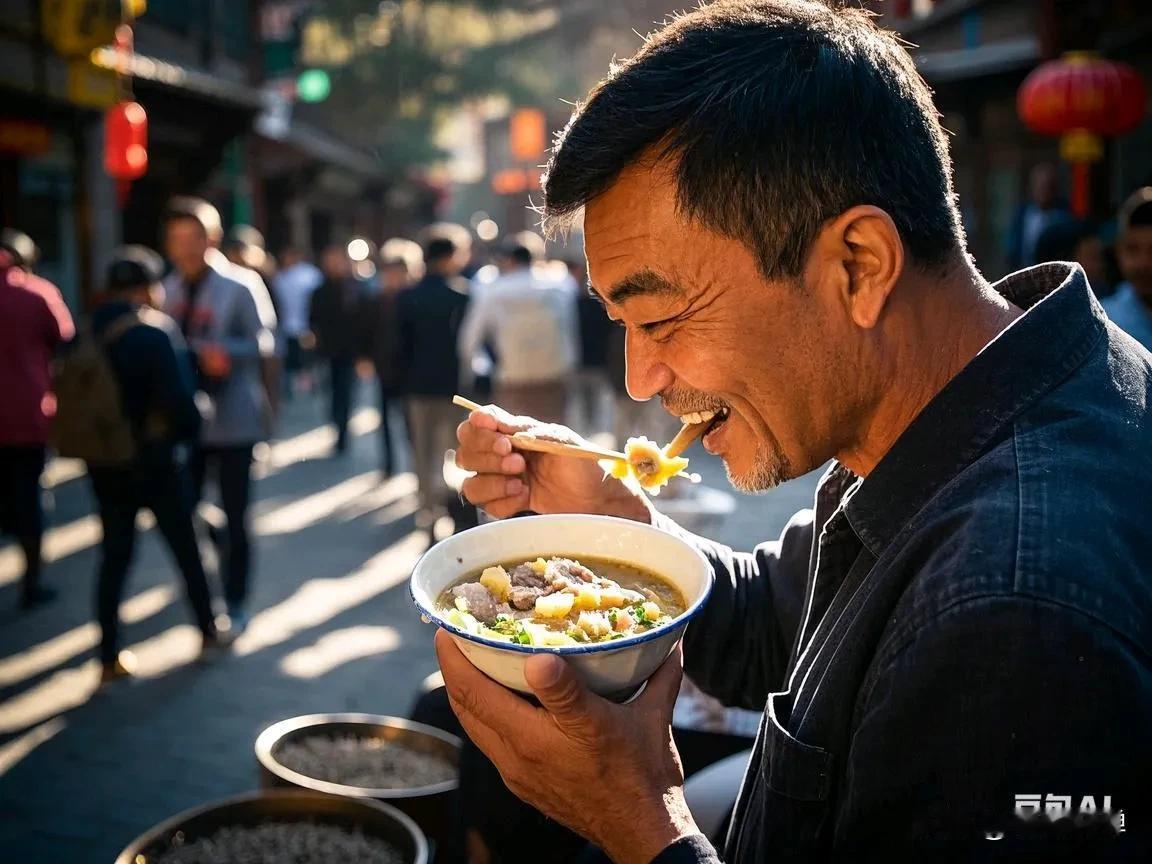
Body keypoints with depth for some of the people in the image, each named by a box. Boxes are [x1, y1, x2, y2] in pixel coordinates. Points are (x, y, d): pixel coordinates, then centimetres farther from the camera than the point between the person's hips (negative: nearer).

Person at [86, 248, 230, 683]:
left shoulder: (90, 332, 1)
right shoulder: (156, 330, -16)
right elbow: (180, 398, -20)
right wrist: (191, 431, -2)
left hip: (105, 462, 5)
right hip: (156, 460, -5)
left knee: (114, 557, 10)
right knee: (186, 549, 13)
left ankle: (110, 658, 13)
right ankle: (209, 632, 28)